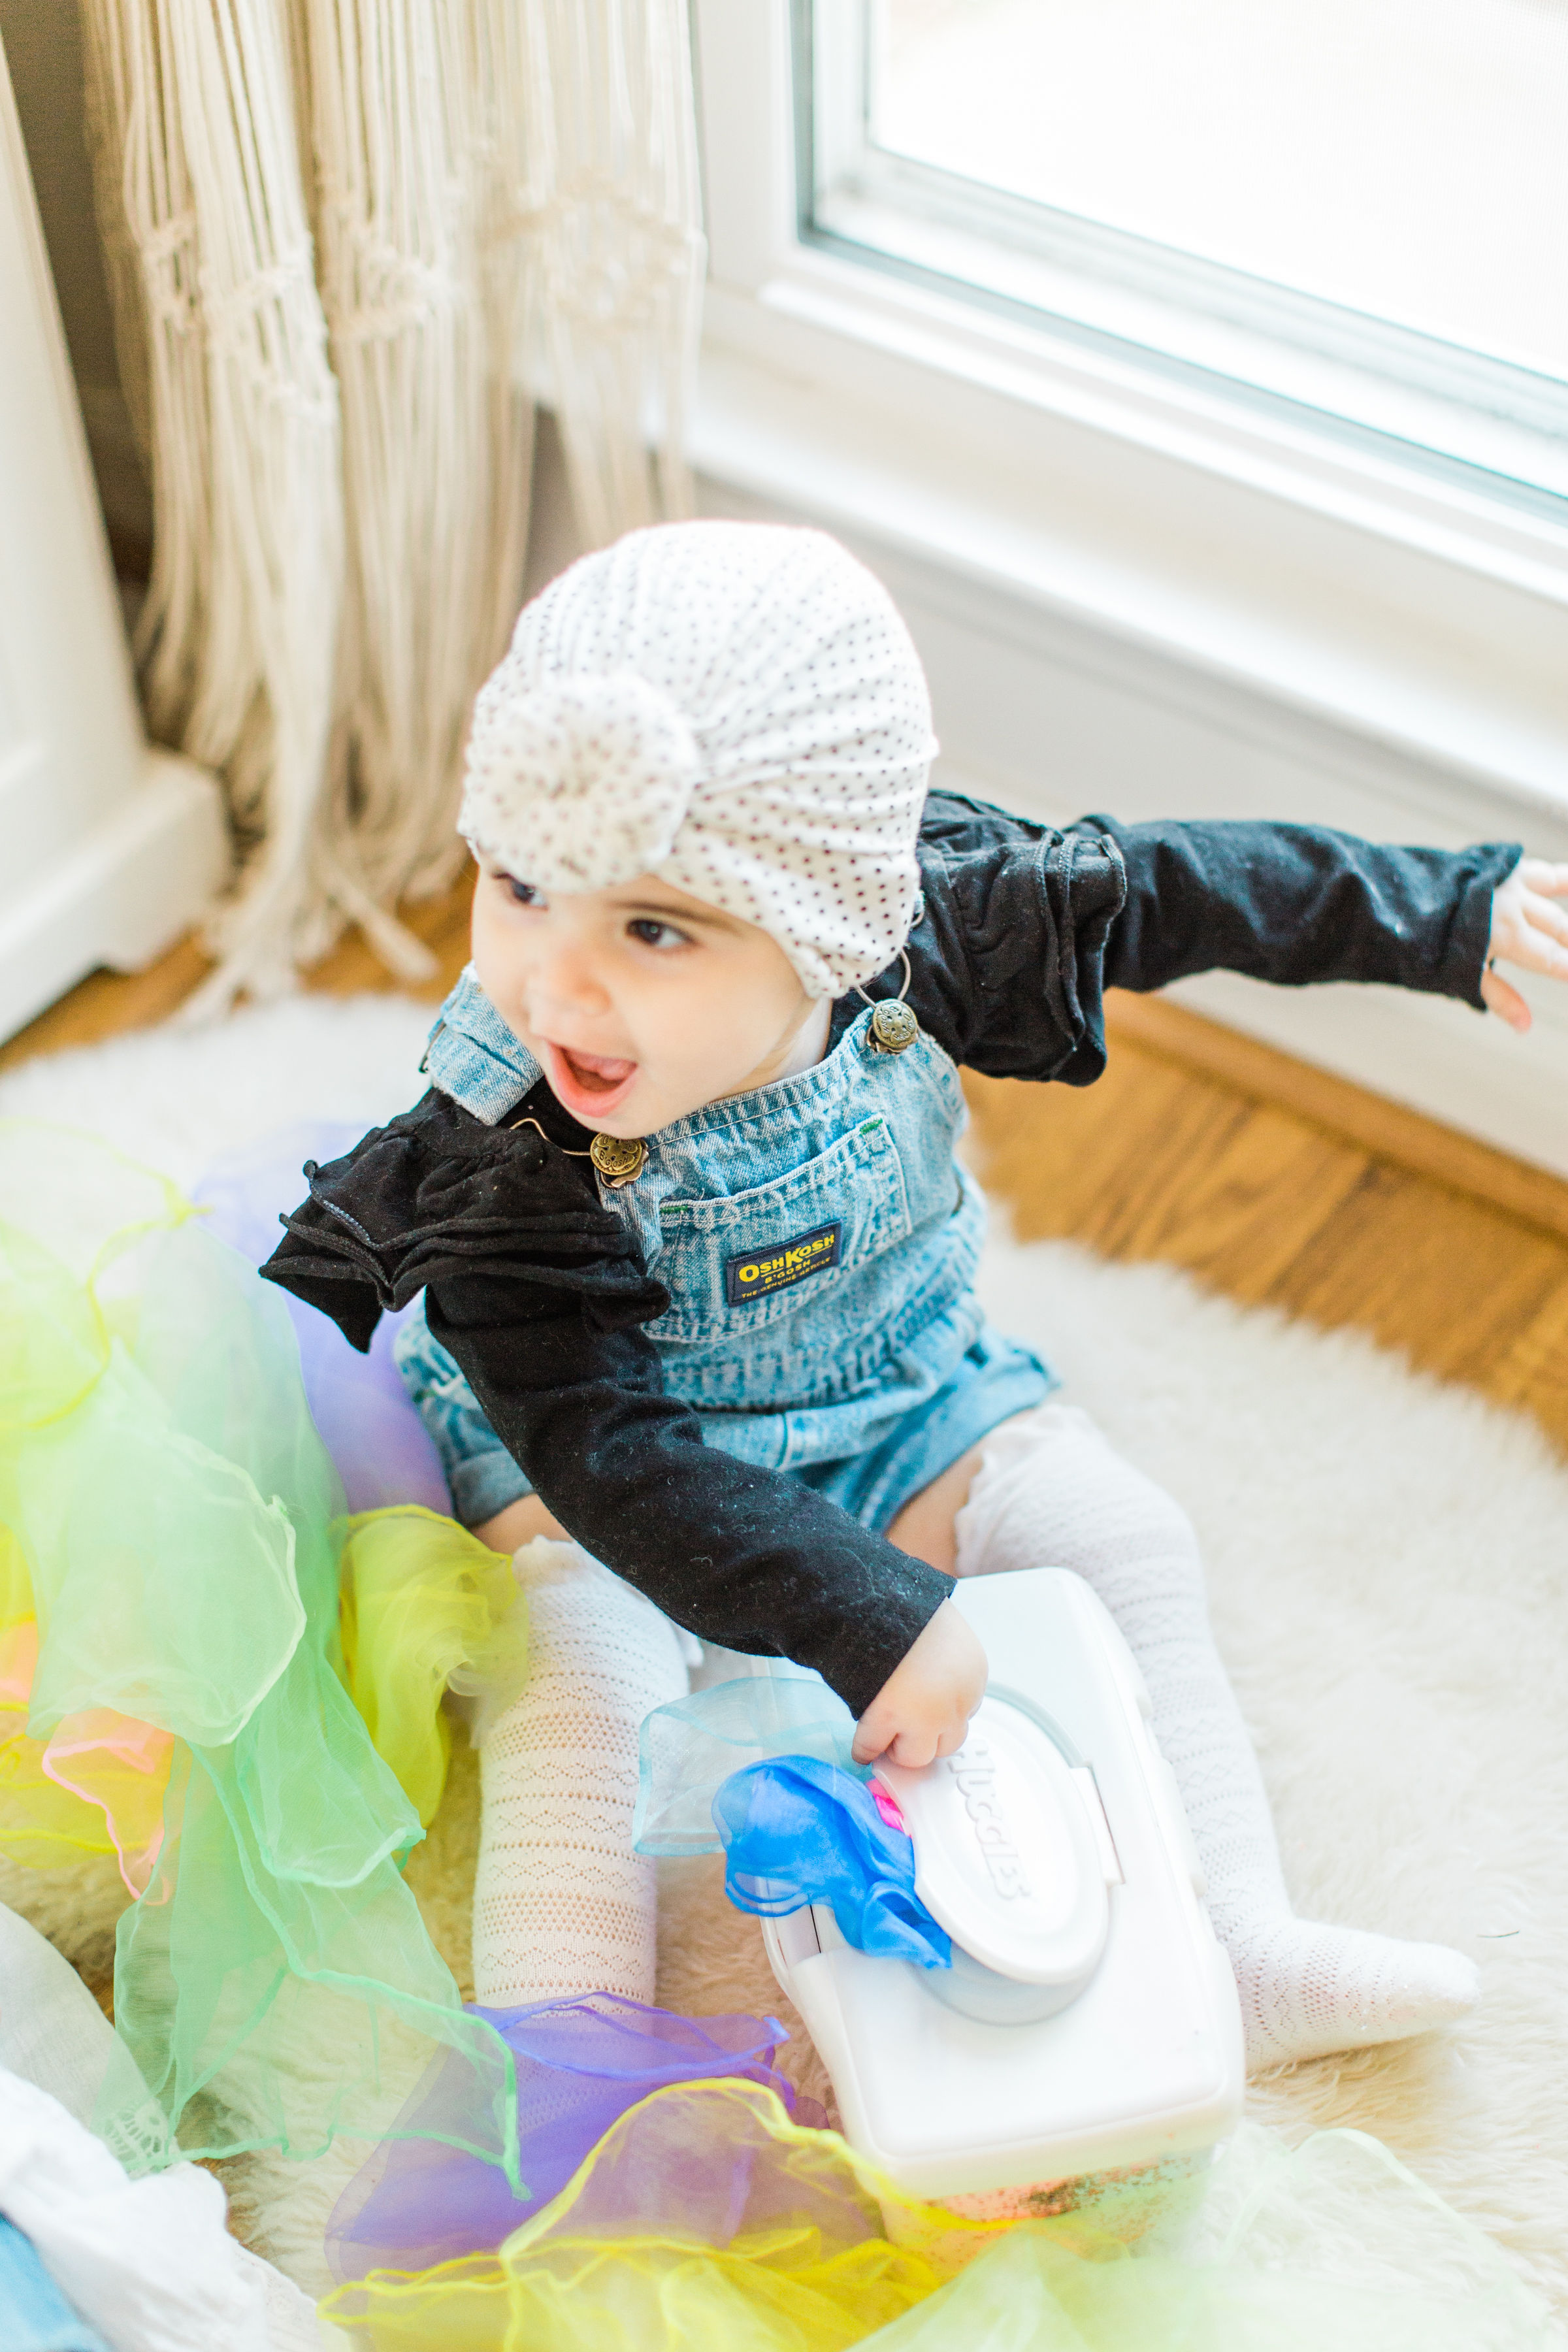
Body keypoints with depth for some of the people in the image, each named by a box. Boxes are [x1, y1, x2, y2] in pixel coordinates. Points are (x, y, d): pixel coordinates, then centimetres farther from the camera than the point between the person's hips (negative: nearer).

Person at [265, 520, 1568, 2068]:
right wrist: (868, 1620, -45)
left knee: (1122, 1541, -5)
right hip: (611, 1454, -3)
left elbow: (1136, 888, -8)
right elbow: (601, 1444, -38)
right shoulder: (499, 1162, -35)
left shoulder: (917, 926, -26)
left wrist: (1440, 912, 0)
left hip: (898, 1403, 4)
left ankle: (1237, 1944, 3)